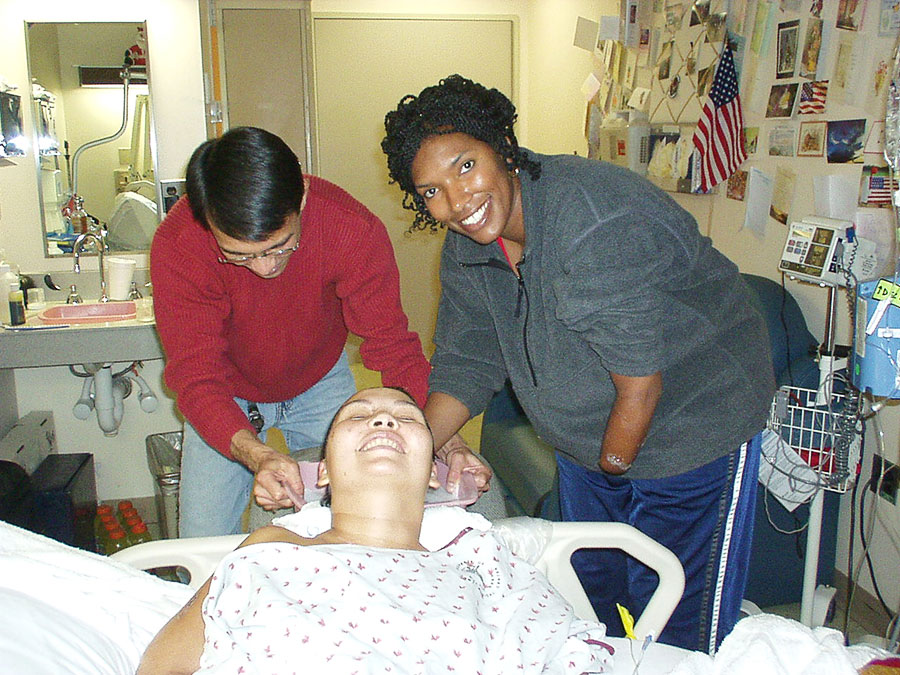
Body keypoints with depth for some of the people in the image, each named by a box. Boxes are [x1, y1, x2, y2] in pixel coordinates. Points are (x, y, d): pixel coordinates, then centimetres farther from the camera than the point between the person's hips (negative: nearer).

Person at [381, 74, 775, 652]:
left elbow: (639, 382, -27)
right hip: (585, 442, 7)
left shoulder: (598, 222, -32)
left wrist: (609, 469, -13)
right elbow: (466, 364, -2)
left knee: (679, 631, 5)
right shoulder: (464, 249, -6)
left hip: (694, 427, -7)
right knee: (588, 593, 21)